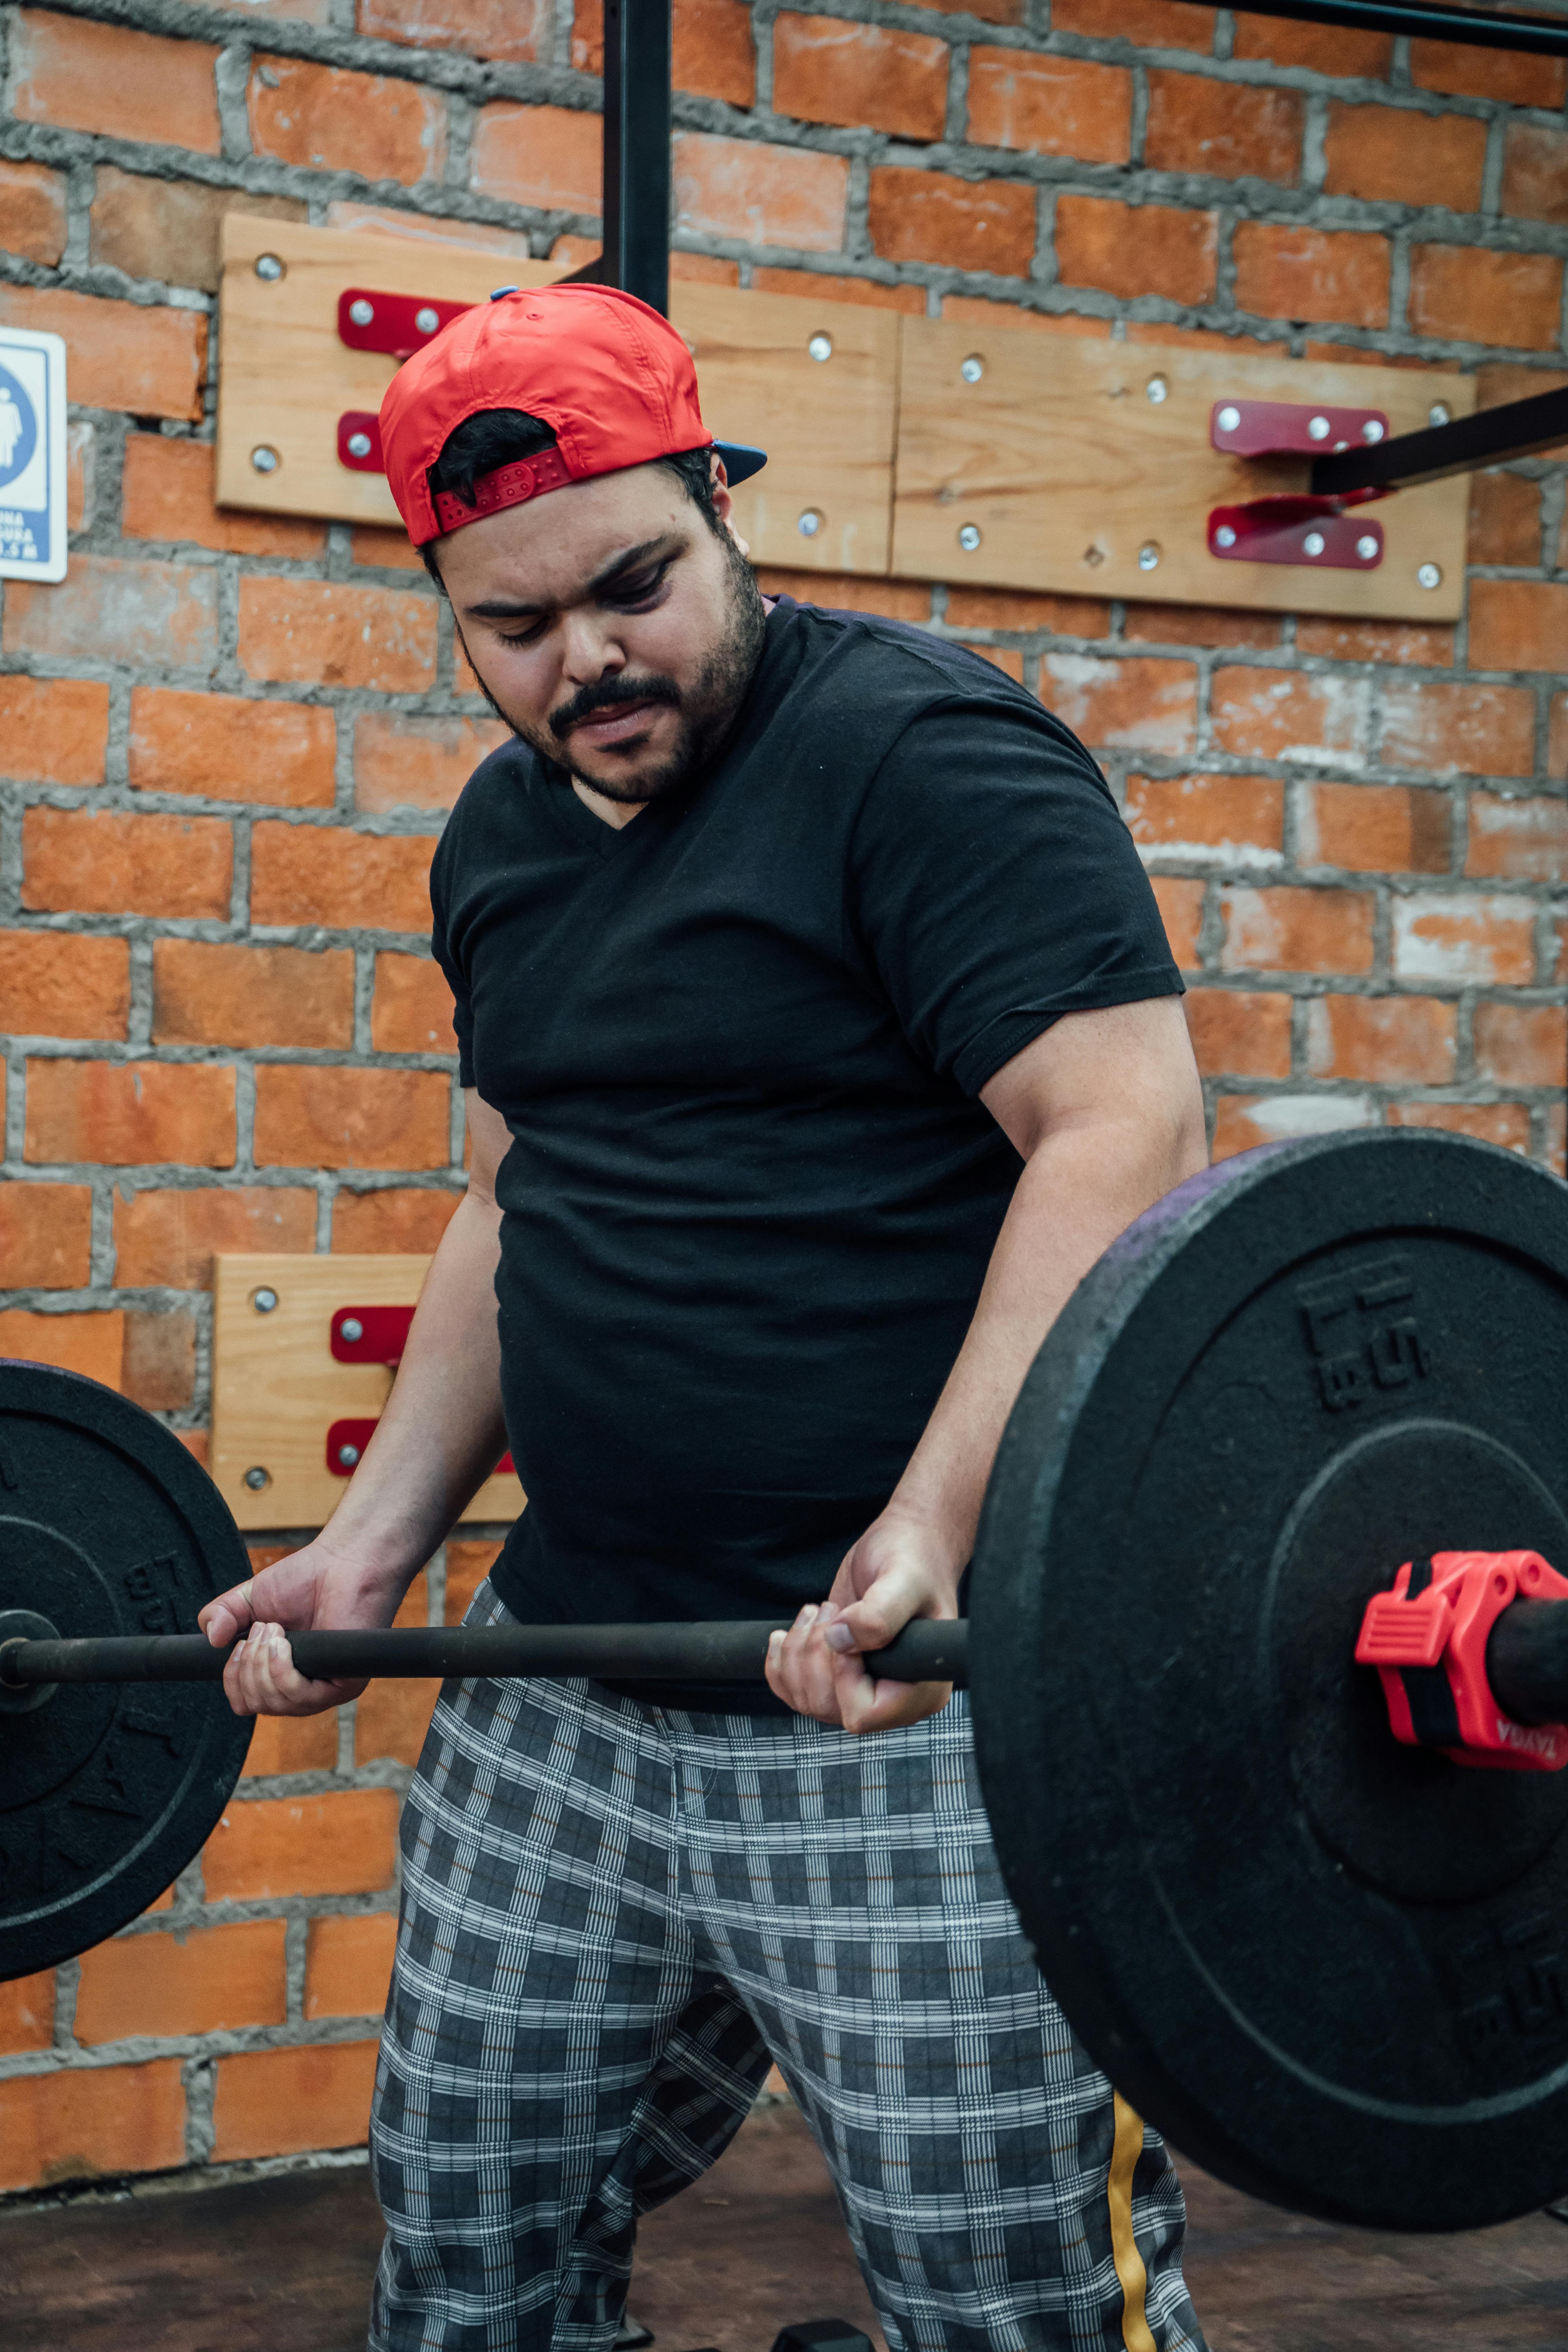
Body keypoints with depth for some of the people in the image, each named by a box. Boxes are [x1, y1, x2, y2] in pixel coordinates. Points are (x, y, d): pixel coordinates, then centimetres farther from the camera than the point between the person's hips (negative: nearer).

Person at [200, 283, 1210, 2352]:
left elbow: (1127, 1131, -20)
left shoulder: (925, 757, -10)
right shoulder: (503, 838, 14)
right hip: (564, 1694, 8)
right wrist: (376, 1541, 15)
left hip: (919, 1714, -7)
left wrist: (934, 1526, -31)